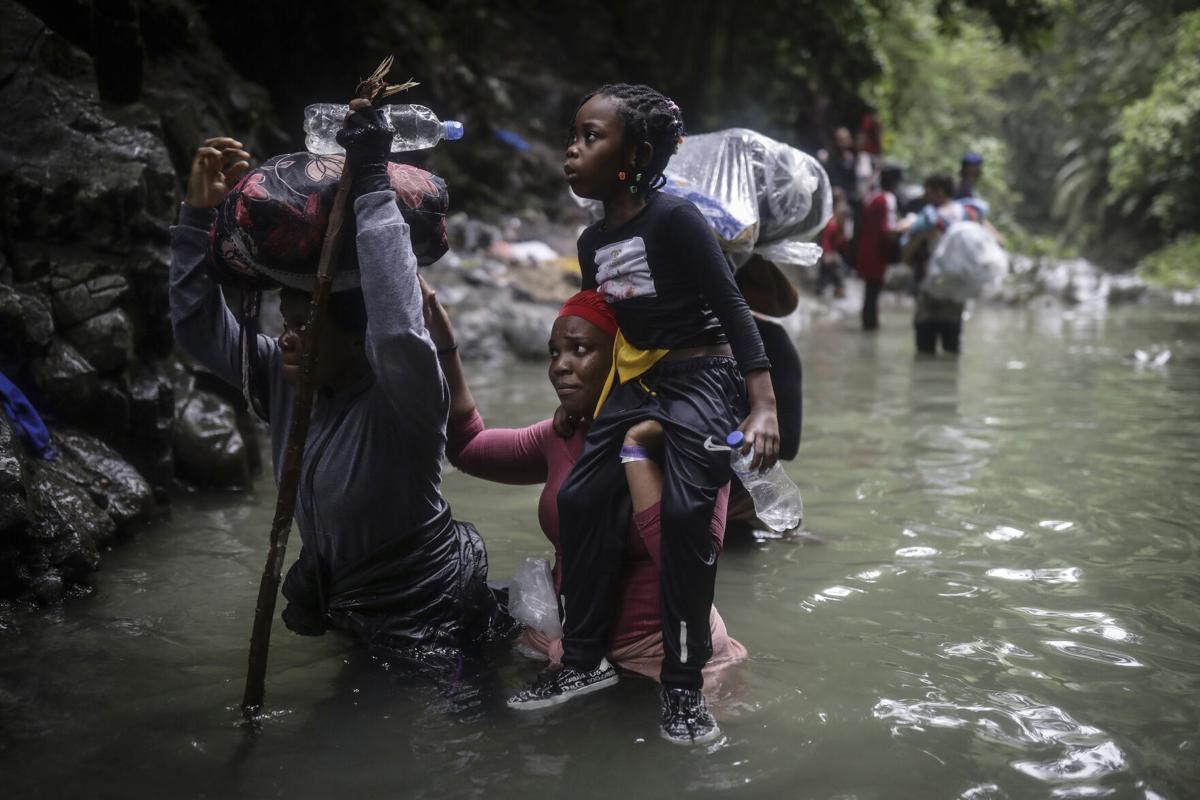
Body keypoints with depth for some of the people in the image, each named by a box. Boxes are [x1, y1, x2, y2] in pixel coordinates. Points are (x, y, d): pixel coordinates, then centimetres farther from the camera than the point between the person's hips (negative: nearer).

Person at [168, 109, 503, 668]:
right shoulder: (283, 378, -6)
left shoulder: (402, 398, -27)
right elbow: (199, 327, -5)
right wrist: (199, 212, -17)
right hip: (339, 602, 7)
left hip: (427, 619, -7)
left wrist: (372, 185, -47)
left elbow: (399, 333, -48)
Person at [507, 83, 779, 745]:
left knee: (684, 513, -21)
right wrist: (583, 409, 22)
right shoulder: (592, 241, 8)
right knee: (580, 499, -2)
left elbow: (731, 306, -16)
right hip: (636, 383, 8)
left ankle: (684, 685, -8)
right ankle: (584, 660, 12)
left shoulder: (674, 218, -15)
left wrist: (763, 408, -23)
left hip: (703, 379, -8)